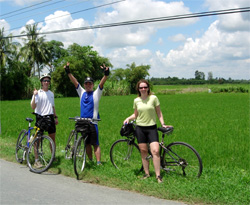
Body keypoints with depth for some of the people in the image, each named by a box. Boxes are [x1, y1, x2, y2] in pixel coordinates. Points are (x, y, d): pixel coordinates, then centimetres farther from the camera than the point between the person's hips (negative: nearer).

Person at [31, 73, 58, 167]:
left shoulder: (51, 93, 13)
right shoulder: (38, 93, -6)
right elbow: (33, 107, -16)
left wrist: (55, 117, 19)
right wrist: (34, 96, -27)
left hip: (50, 117, 5)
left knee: (52, 138, 9)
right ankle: (37, 160, 4)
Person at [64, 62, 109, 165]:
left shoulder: (96, 93, 2)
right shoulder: (82, 92, 13)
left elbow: (101, 84, -12)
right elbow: (75, 82, 7)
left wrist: (106, 74, -28)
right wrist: (68, 72, -2)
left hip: (93, 122, -4)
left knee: (95, 144, -5)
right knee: (87, 143, 11)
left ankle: (98, 162, -5)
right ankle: (90, 161, 23)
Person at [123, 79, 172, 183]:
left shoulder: (153, 98, -3)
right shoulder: (136, 100, 4)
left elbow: (159, 112, 5)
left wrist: (163, 124, -3)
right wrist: (128, 118, -2)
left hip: (151, 128, -2)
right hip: (140, 128, 3)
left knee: (155, 151, -14)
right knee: (143, 151, 6)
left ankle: (158, 175, -8)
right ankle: (147, 173, 17)